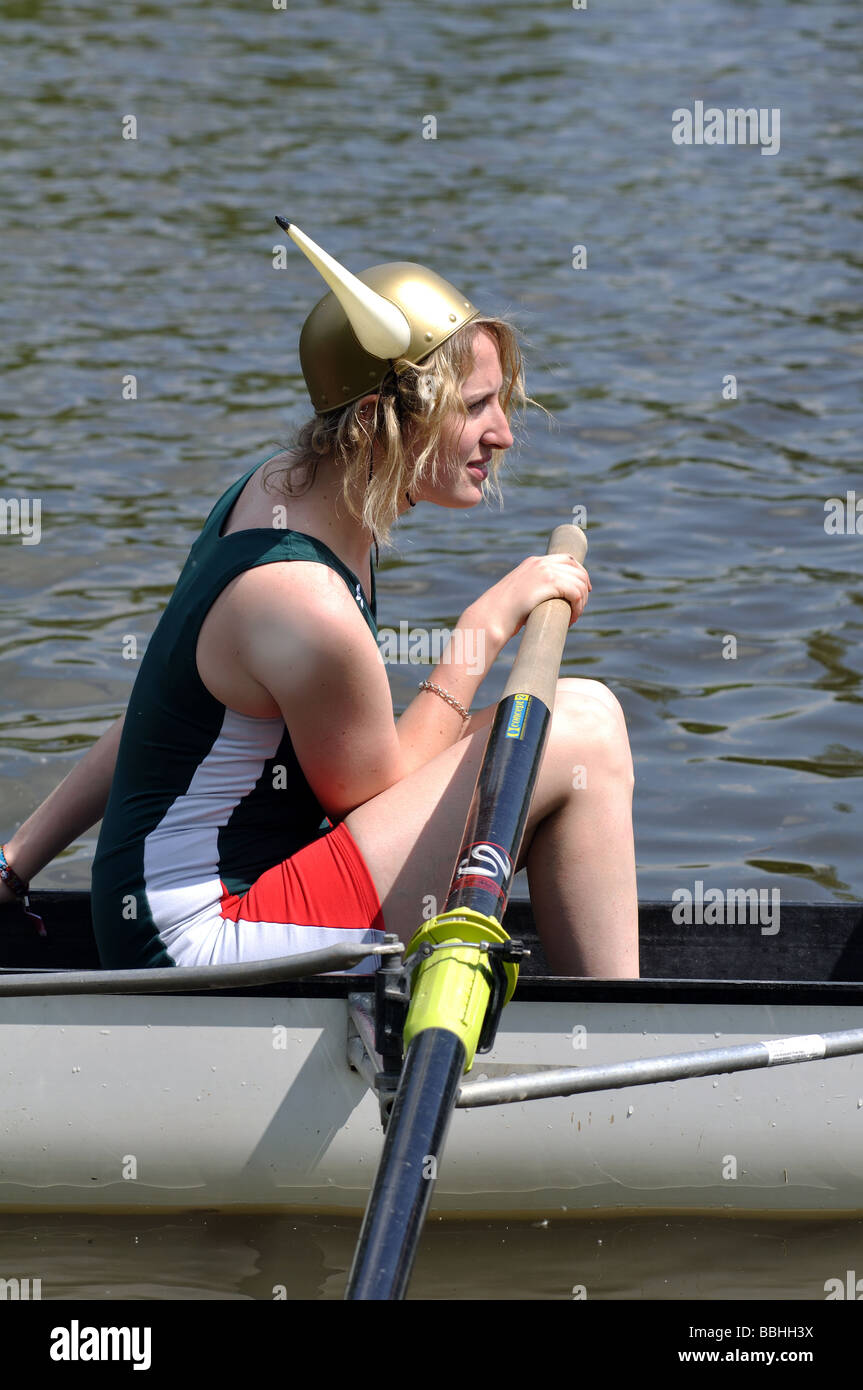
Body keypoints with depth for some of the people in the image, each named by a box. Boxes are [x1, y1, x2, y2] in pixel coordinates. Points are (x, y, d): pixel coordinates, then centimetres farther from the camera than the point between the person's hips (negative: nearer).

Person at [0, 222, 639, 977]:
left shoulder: (283, 483, 4)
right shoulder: (307, 603, -26)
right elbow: (368, 796, -11)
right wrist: (486, 626, -8)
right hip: (202, 949, -10)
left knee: (584, 709, 11)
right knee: (579, 738, -14)